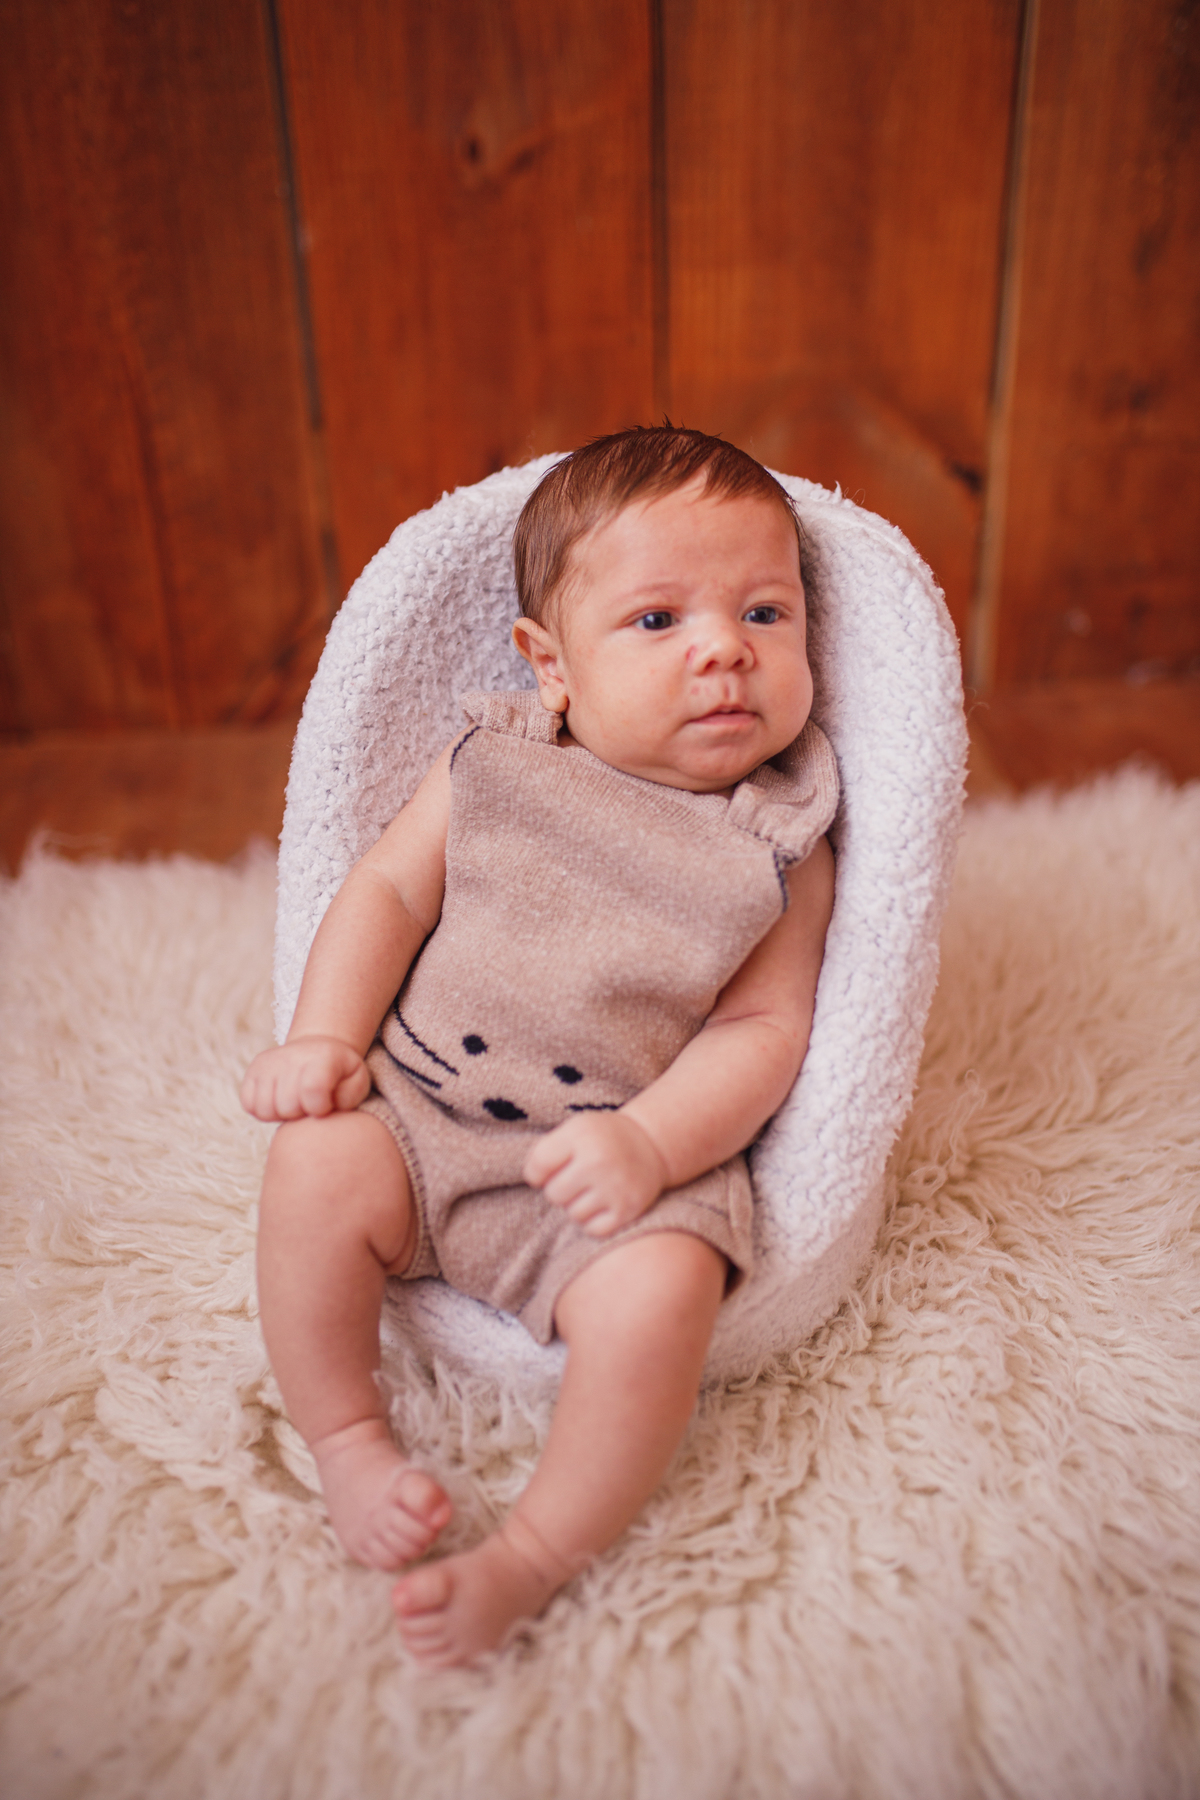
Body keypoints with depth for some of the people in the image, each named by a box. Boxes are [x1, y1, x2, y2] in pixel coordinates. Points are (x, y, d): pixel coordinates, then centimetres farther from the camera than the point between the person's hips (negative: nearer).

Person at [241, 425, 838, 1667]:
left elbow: (761, 1031, -7)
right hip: (421, 1110, 3)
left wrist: (646, 1143, -23)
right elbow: (388, 891, 5)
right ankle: (345, 1437, 3)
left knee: (663, 1289, -27)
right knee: (314, 1168, -21)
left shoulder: (780, 852, -2)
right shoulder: (493, 765, 2)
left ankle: (535, 1553, -4)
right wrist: (323, 1038, -8)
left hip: (634, 1158, -2)